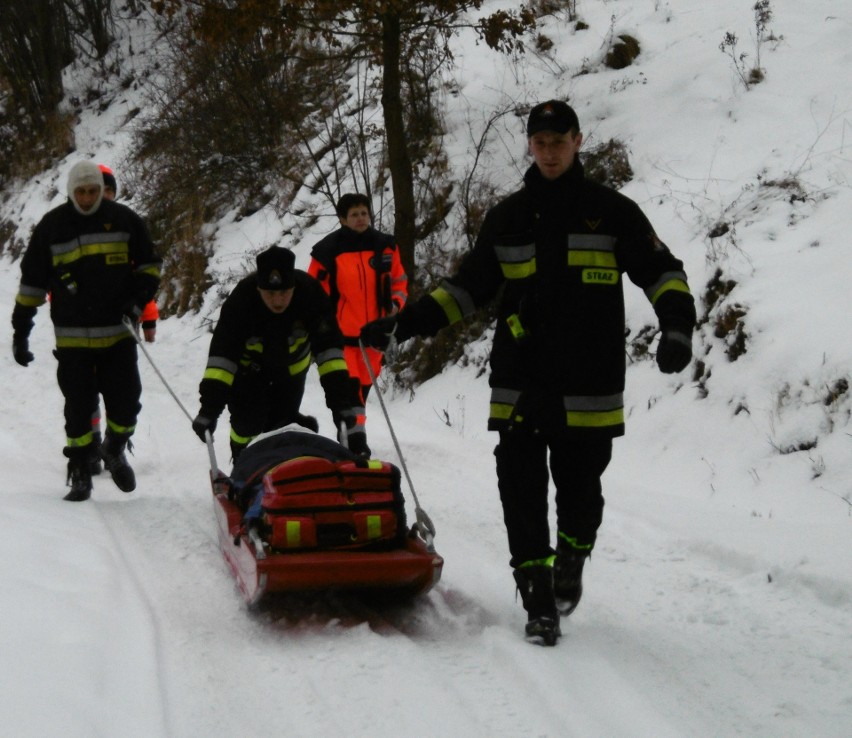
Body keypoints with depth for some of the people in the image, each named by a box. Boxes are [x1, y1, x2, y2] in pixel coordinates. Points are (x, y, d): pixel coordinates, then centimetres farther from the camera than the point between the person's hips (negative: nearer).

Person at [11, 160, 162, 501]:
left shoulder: (124, 219, 2)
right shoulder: (51, 226, 1)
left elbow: (149, 264, 13)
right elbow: (33, 281, 6)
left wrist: (139, 297, -5)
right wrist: (21, 330, 4)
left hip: (118, 332, 1)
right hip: (72, 337, 0)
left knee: (126, 403, 0)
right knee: (79, 409, 1)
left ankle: (114, 450, 29)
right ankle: (80, 474, 13)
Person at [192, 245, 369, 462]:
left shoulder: (310, 292, -35)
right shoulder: (240, 300, -37)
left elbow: (327, 349, -33)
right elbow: (222, 355, -35)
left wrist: (341, 399, -41)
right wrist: (210, 406, -42)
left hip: (292, 364, 1)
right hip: (250, 364, -1)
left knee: (283, 421, -5)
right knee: (247, 424, -8)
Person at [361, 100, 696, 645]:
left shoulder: (612, 211, 3)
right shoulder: (508, 217, 11)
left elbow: (662, 272, 4)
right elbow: (468, 288, 16)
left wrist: (678, 327, -14)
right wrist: (403, 325, 8)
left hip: (588, 390, -2)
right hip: (521, 387, 2)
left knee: (579, 493, 5)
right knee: (523, 496, -4)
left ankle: (571, 565, 34)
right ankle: (539, 600, 4)